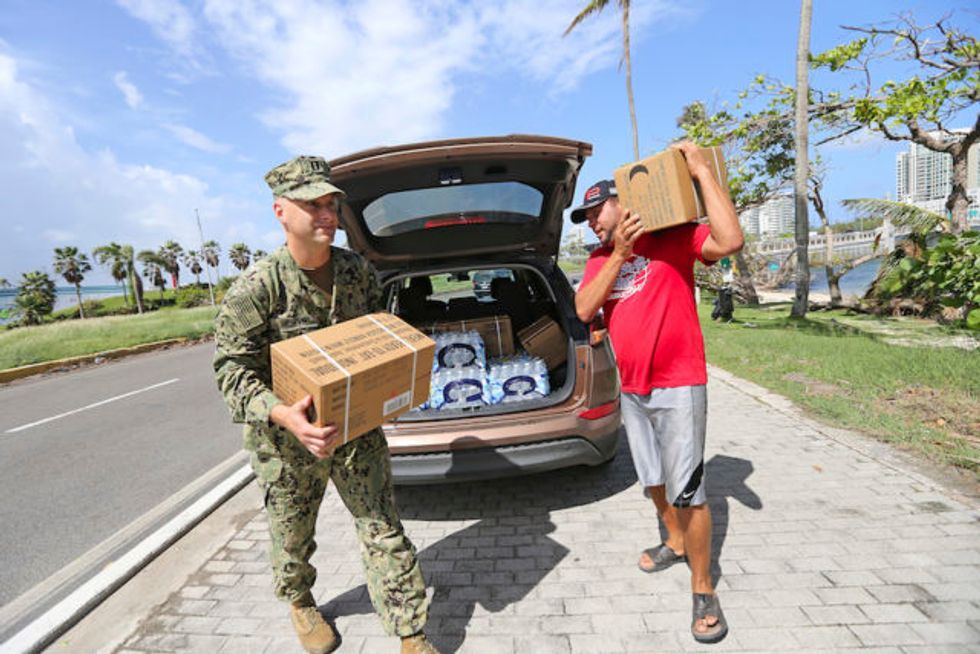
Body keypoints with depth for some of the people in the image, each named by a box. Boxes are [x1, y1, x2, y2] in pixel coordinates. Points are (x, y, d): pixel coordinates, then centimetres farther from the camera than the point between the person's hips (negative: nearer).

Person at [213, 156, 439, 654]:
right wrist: (283, 415, -34)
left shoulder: (357, 270, -3)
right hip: (287, 439, -2)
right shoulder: (256, 287, -17)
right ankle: (299, 602, 53)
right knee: (293, 536, 20)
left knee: (383, 528, 7)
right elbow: (232, 370, -16)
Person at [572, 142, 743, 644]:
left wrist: (701, 171, -20)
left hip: (678, 385, -6)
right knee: (654, 481, 20)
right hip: (632, 390, 6)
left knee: (687, 490, -2)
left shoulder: (672, 238, -7)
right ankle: (675, 544, 45)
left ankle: (703, 589, 18)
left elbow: (730, 241, -25)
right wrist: (618, 254, -15)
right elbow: (583, 310, -8)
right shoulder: (599, 260, 8)